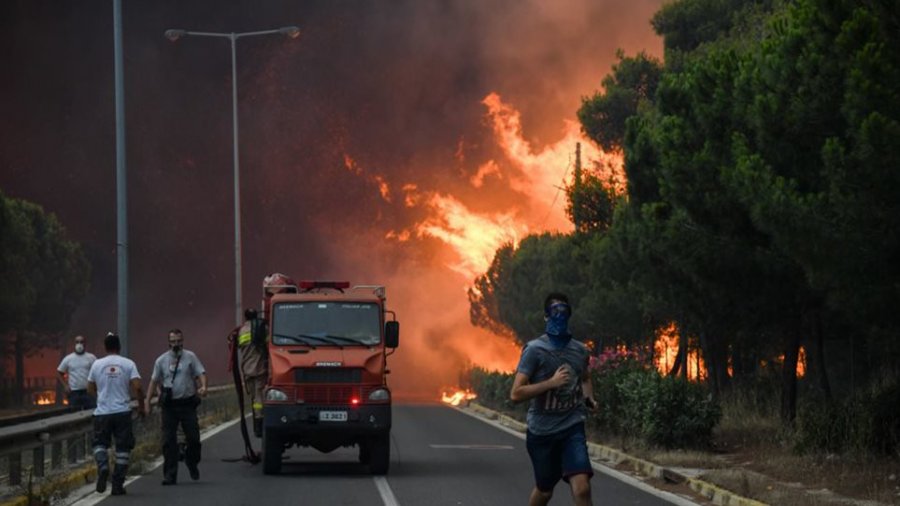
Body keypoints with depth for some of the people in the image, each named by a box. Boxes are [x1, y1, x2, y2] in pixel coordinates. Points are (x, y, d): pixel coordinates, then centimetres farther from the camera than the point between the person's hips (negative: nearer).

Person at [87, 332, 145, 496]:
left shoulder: (97, 364, 2)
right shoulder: (128, 364, -3)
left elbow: (90, 389, 9)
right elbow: (137, 387, -10)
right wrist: (141, 406, 4)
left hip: (102, 412, 1)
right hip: (122, 412, -1)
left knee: (100, 443, 15)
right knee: (123, 447, 7)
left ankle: (102, 466, -15)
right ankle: (118, 484, 4)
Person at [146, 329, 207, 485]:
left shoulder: (190, 357, 4)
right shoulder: (161, 360, 8)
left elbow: (201, 373, -3)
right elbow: (154, 381, 11)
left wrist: (203, 386, -23)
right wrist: (147, 401, 6)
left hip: (187, 403, -1)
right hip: (169, 405, 1)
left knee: (193, 437, -1)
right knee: (168, 441, -1)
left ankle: (192, 464, 27)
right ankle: (170, 475, 4)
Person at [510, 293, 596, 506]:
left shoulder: (580, 351, 5)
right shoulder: (534, 350, -9)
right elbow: (516, 394, -15)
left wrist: (589, 399, 7)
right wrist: (552, 382, -24)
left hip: (572, 427, 2)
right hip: (542, 431, -2)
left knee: (582, 488, -17)